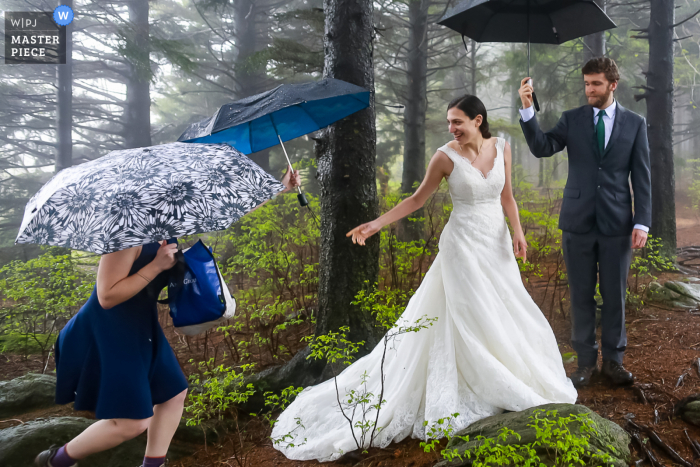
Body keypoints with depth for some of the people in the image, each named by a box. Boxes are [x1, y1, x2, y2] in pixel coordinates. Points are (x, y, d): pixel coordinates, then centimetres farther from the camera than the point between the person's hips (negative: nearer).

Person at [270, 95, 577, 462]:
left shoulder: (501, 147, 2)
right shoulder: (446, 156, -10)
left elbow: (507, 196, 10)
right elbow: (417, 199, -3)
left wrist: (517, 231, -2)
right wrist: (377, 223, -10)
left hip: (497, 244, 5)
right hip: (464, 245, -4)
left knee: (506, 316, 8)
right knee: (471, 320, -2)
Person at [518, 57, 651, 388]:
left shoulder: (635, 124, 5)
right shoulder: (572, 120, 5)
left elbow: (641, 177, 3)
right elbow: (541, 148, -9)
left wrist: (642, 223, -4)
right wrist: (527, 110, -22)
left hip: (617, 223, 0)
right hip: (578, 222, 0)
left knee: (615, 296, 8)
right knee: (581, 296, 7)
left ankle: (613, 360, 24)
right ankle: (586, 361, 19)